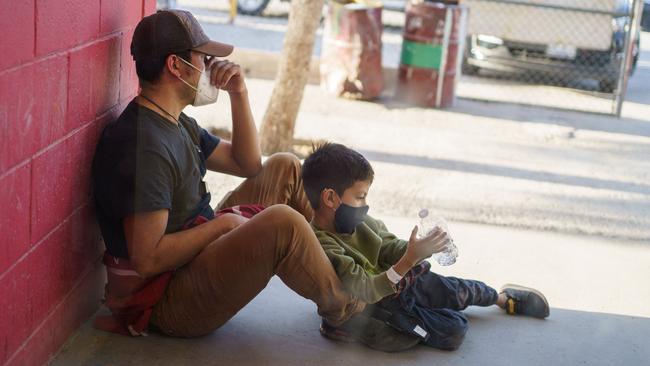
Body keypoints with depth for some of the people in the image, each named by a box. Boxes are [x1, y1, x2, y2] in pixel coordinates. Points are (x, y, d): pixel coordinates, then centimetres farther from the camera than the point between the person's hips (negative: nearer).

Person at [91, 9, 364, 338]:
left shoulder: (178, 124, 9)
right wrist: (222, 224, -18)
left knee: (285, 168, 11)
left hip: (199, 254, 11)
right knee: (282, 223, -30)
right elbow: (148, 258, -30)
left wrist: (239, 94, 4)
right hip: (168, 303, -11)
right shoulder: (141, 144, -25)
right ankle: (343, 309, -4)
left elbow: (247, 164, 18)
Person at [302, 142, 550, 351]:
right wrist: (409, 260, -40)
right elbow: (366, 291, -34)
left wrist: (420, 249, -18)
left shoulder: (358, 222, -8)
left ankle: (504, 298, 42)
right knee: (453, 331, -12)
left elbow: (390, 248, 3)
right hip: (377, 306, -8)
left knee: (458, 291, 12)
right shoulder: (322, 247, -34)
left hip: (396, 282, 8)